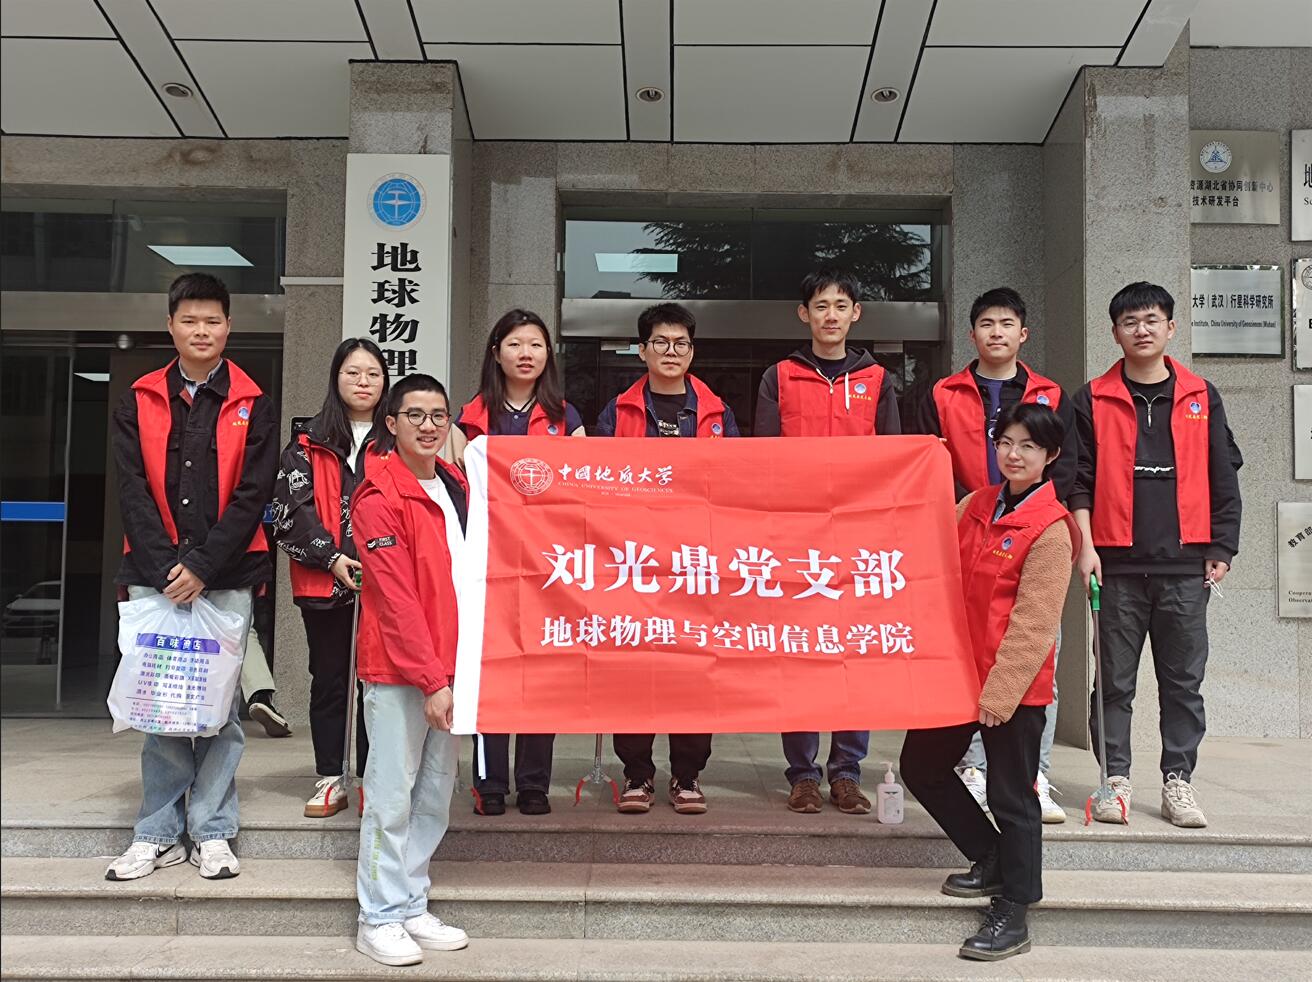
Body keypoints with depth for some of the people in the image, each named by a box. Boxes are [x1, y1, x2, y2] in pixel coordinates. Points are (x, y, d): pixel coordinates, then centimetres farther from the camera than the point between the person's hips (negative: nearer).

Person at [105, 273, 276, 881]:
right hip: (154, 578, 2)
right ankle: (159, 834, 16)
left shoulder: (252, 406, 5)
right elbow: (133, 492, 2)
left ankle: (212, 832, 13)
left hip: (226, 578, -1)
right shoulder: (139, 402, 10)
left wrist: (202, 566, -12)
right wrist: (164, 567, -10)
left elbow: (252, 495, -3)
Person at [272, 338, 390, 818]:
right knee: (329, 681, 8)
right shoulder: (309, 443, 8)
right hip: (325, 582, 1)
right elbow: (291, 508, 0)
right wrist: (331, 557, -11)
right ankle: (330, 780, 17)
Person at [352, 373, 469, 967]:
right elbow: (397, 599, -16)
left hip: (449, 664, 7)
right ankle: (380, 919, 14)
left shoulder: (455, 485, 11)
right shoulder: (379, 496, -11)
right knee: (392, 795, 1)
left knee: (436, 794, 12)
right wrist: (431, 679, -17)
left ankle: (412, 909, 24)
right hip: (398, 671, -7)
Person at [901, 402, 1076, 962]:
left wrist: (1000, 690, -17)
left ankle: (1012, 915, 18)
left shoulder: (1050, 528, -12)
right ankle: (992, 860, 32)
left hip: (1015, 684, -7)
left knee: (1011, 796, 3)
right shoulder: (976, 506, 8)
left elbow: (1033, 621, -16)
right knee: (921, 766, 14)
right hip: (960, 669, 8)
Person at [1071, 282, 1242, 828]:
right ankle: (1116, 779, 13)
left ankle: (1178, 782, 15)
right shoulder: (1093, 400, 5)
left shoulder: (1201, 397, 10)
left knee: (1184, 679, 6)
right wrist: (1086, 545, -6)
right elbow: (1078, 479, 3)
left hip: (1185, 564, 1)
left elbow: (1224, 477, 11)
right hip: (1117, 563, -1)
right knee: (1115, 679, 3)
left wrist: (1221, 549, 5)